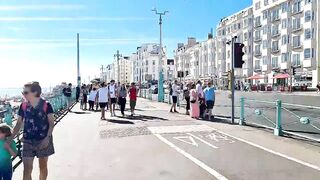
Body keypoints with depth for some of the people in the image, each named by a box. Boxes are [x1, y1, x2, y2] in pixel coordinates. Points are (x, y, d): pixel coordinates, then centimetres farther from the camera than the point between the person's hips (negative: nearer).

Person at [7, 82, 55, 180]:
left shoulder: (46, 105, -10)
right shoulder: (23, 106, 0)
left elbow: (51, 123, -7)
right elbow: (19, 124, 7)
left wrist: (47, 138, -17)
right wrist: (10, 138, 1)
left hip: (43, 140, -2)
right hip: (28, 141, 2)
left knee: (43, 166, 13)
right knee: (27, 169, 1)